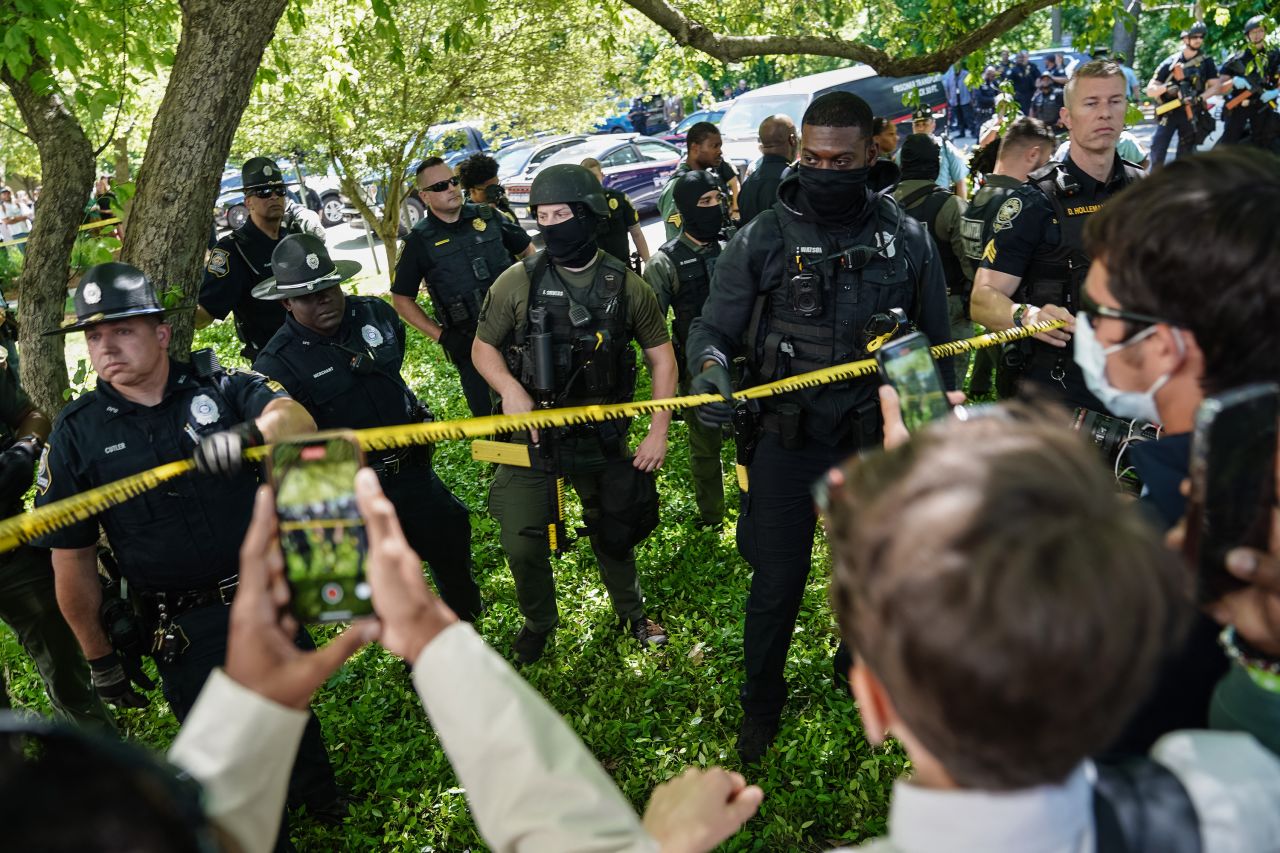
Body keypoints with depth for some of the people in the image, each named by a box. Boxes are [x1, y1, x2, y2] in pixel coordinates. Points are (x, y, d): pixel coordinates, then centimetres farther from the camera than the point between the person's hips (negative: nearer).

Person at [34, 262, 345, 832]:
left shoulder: (219, 387, -5)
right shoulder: (77, 433, -5)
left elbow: (294, 418, -25)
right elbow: (73, 561, 0)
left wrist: (250, 432, -48)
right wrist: (99, 658, 4)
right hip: (183, 632, 0)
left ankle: (321, 803, 50)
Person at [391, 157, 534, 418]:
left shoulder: (487, 217, 4)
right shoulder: (420, 241, -2)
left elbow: (527, 249, 16)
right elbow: (402, 299, 3)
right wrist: (441, 336, -5)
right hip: (469, 345, -2)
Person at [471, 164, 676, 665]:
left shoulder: (626, 285, -6)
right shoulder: (518, 282, -9)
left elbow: (661, 356, 2)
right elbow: (483, 347, 1)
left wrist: (659, 431, -5)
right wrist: (509, 388, -20)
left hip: (603, 435, 1)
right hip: (532, 432, -1)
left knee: (614, 533, 17)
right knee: (521, 545, 0)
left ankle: (632, 612, 45)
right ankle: (538, 624, 30)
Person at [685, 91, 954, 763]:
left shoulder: (907, 240, 0)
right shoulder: (763, 239, -5)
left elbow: (937, 346, 7)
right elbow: (713, 326, -3)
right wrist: (710, 365, -27)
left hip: (877, 437, 2)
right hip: (786, 437, -2)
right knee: (777, 582, 6)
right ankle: (761, 706, 30)